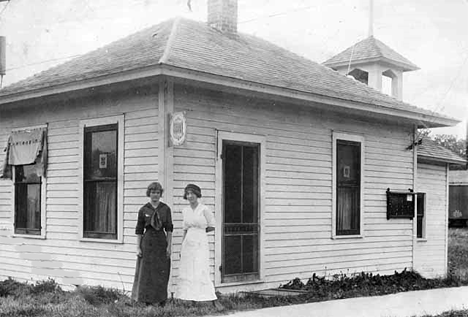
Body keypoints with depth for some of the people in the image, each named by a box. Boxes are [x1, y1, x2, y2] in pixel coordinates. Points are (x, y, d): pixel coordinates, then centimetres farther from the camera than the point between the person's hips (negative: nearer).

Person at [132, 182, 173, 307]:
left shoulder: (166, 209, 3)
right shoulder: (143, 210, 2)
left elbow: (169, 229, 2)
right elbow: (139, 230, 4)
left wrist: (169, 246, -4)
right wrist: (138, 247, -1)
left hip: (161, 242, 0)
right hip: (147, 242, 0)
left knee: (162, 272, 2)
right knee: (147, 272, 1)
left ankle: (162, 301, 11)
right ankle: (147, 301, 9)